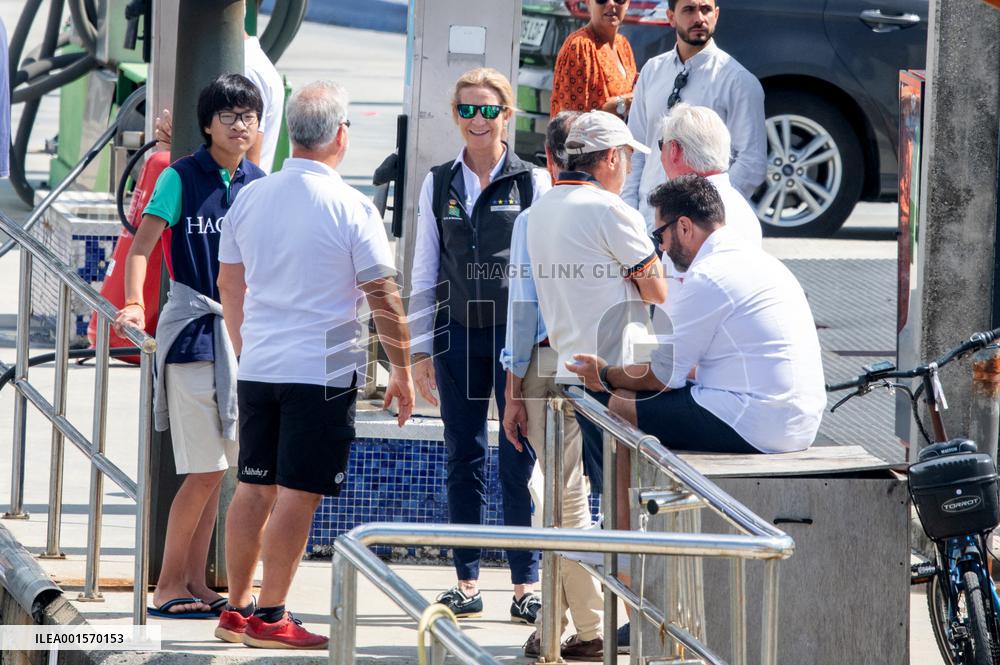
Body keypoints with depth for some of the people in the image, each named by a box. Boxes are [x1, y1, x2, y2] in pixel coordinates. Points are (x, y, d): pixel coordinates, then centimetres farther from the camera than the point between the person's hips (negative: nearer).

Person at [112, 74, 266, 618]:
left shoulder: (257, 183, 8)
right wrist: (134, 303, -29)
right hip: (194, 330, -6)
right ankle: (169, 587, -1)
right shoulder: (183, 177, -7)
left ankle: (194, 582, 16)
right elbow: (142, 245, -14)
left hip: (243, 332, 6)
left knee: (213, 471, 9)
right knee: (206, 471, -8)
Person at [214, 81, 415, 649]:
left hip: (258, 367, 6)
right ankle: (269, 616, -2)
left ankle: (236, 609, 16)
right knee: (298, 494, -2)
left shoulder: (250, 198, 5)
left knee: (255, 489, 12)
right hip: (321, 369, -6)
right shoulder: (351, 208, -11)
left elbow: (230, 285, 16)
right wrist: (403, 370, 2)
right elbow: (383, 298, -8)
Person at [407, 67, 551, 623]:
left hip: (517, 333, -3)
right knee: (463, 461, 6)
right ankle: (467, 582, 11)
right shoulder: (439, 185, 9)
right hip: (458, 334, 3)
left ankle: (525, 582, 1)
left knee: (519, 461, -3)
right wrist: (420, 349, 6)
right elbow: (424, 273, 11)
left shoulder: (532, 182, 1)